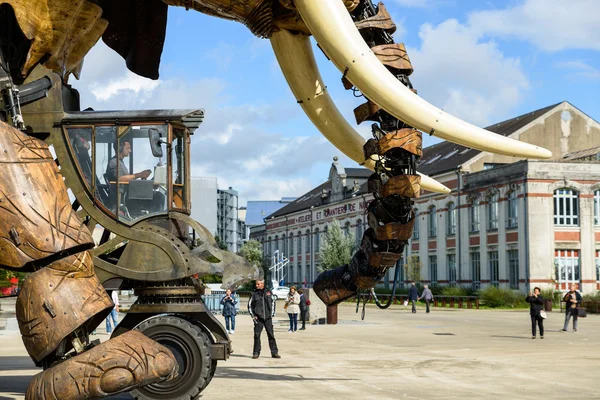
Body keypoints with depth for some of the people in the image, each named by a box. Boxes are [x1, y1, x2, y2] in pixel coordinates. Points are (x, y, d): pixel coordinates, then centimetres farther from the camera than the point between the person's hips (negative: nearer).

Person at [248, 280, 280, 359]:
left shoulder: (268, 292, 6)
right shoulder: (254, 294, 3)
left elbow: (273, 302, 15)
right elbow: (249, 305, 9)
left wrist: (272, 314, 9)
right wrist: (253, 315, 0)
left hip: (268, 318, 1)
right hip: (258, 318, -1)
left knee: (271, 335, 1)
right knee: (257, 335, -2)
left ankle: (274, 353, 5)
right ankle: (256, 353, 6)